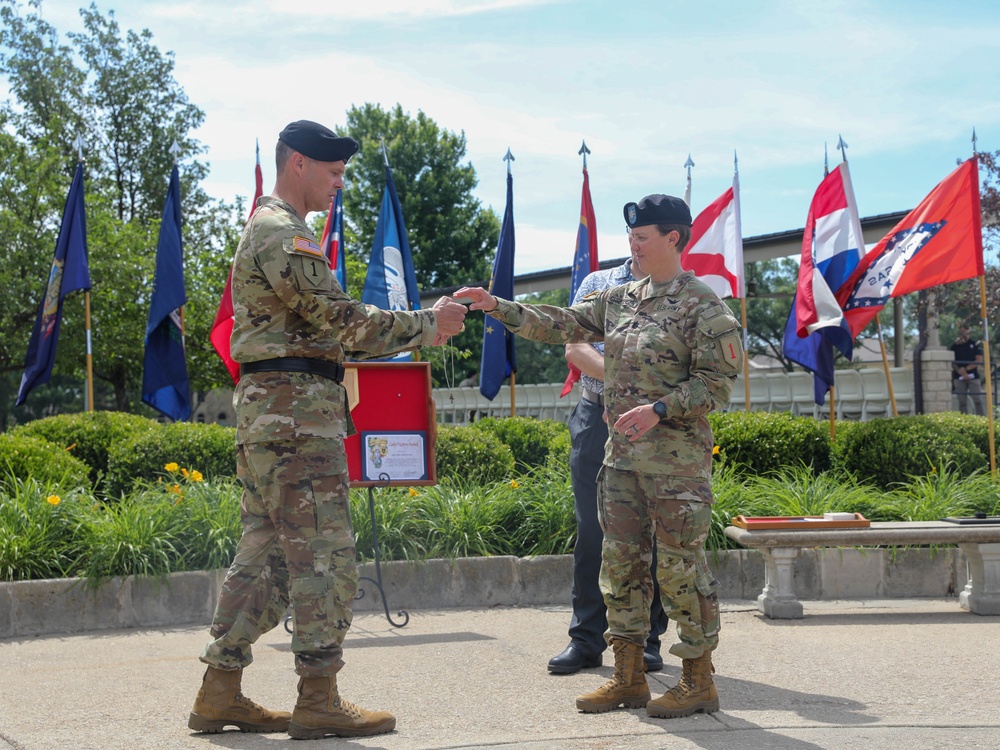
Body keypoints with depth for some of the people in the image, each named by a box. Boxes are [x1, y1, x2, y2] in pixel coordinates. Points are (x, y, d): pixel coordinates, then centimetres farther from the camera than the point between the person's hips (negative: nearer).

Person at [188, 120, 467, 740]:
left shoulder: (277, 231, 24)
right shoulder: (283, 233, -11)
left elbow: (326, 329, 21)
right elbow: (341, 319, -17)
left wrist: (421, 327, 13)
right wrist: (426, 327, -8)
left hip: (269, 412, 11)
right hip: (296, 412, -11)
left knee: (265, 554, 11)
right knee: (324, 556, -7)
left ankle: (220, 693, 13)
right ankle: (319, 701, -2)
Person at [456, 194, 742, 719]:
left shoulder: (703, 307, -8)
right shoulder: (619, 300, 13)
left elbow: (717, 382, -12)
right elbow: (560, 325, 15)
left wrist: (659, 408, -22)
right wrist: (496, 307, 8)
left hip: (677, 459, -8)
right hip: (622, 456, 8)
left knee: (680, 567, -3)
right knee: (620, 564, 10)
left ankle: (698, 681, 8)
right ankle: (629, 677, 19)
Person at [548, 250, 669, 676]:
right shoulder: (598, 284, 12)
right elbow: (575, 348, 1)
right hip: (596, 417, 2)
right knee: (591, 531, 2)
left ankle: (647, 638, 11)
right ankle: (586, 638, 9)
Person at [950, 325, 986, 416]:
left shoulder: (975, 345, 7)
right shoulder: (954, 347, 10)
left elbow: (979, 360, -1)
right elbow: (952, 363, 3)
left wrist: (966, 368, -11)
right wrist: (961, 372, -14)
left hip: (973, 377, -1)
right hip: (959, 378, 1)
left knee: (978, 401, -6)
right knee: (962, 402, 1)